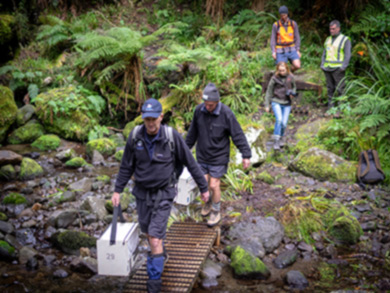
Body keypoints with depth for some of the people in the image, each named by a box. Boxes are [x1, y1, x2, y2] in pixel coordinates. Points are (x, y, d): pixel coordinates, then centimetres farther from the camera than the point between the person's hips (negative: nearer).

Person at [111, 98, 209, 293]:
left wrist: (204, 188, -3)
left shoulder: (172, 136, -21)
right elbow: (126, 166, 0)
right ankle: (160, 254, 54)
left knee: (155, 237, -12)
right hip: (142, 192, 4)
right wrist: (117, 191, 1)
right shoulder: (135, 137, -13)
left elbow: (191, 163, -10)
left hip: (163, 194, -4)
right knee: (147, 231, 21)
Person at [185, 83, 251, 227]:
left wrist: (246, 155, -16)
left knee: (214, 185, -1)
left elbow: (238, 135, -15)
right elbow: (193, 131, 7)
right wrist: (186, 147, 18)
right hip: (202, 156, 4)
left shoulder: (226, 114, -21)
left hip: (219, 157, -3)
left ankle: (216, 212, 22)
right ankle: (208, 203, 40)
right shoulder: (199, 110, -9)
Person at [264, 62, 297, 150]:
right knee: (279, 119, -24)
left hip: (287, 104, 2)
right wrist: (267, 105, 3)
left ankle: (282, 138, 27)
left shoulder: (290, 77, 1)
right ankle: (276, 141, -15)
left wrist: (293, 93, -4)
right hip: (276, 102, -2)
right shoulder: (274, 78, -5)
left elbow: (294, 87, 19)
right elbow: (269, 92, 3)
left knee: (284, 123, -2)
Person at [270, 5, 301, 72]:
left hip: (291, 50, 1)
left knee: (297, 66, -16)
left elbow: (297, 38, 6)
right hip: (280, 51, -1)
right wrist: (273, 52, -9)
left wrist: (298, 50, -1)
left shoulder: (293, 24, 2)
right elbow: (273, 39, 1)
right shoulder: (276, 25, -2)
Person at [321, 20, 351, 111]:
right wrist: (322, 65, 8)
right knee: (330, 88, 7)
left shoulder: (345, 40, -1)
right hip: (327, 68, 5)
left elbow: (347, 55, -6)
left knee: (340, 88, -6)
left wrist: (343, 67, -15)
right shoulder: (328, 39, 16)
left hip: (337, 68, -5)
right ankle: (330, 106, 12)